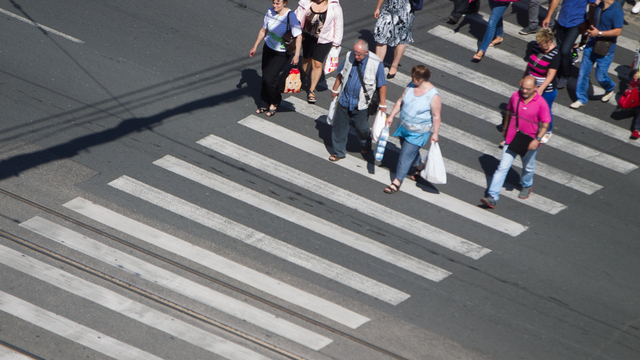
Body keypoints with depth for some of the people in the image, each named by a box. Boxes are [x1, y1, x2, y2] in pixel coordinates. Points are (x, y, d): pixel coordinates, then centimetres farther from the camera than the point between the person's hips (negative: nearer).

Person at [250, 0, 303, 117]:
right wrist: (255, 47, 11)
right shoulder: (270, 12, -6)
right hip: (268, 48, 5)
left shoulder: (290, 16, -22)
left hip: (282, 53, -5)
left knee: (270, 79, -9)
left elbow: (298, 36, -19)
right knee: (265, 77, 9)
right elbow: (263, 30, 7)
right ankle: (264, 104, 28)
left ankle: (275, 102, 19)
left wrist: (296, 55, -24)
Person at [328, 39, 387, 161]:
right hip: (344, 100, 3)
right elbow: (340, 74, 11)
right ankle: (339, 152, 27)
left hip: (361, 104, -3)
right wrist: (335, 89, 19)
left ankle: (366, 144, 42)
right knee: (339, 125, 9)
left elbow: (382, 85, -9)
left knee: (361, 127, 8)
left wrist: (382, 104, -7)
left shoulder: (376, 63, -17)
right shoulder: (349, 56, -6)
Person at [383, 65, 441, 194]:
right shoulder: (411, 86, -6)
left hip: (418, 133, -7)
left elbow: (436, 116, -16)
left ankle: (397, 181, 7)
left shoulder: (433, 95, -24)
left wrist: (435, 133, -12)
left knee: (406, 155, -3)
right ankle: (418, 167, 51)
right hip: (404, 126, 7)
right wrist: (391, 116, 5)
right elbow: (400, 101, 7)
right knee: (412, 151, 24)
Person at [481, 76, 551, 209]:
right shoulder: (515, 96, -8)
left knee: (528, 167, 21)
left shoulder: (541, 103, -17)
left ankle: (527, 186, 52)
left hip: (529, 142, -1)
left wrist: (537, 139, -23)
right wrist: (504, 129, 21)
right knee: (503, 167, -4)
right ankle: (492, 197, -8)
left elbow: (545, 124, -11)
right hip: (511, 139, 1)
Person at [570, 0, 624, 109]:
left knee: (600, 76, 3)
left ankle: (610, 88, 37)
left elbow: (618, 31, -24)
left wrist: (599, 33, -25)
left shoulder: (616, 11, -22)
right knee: (583, 72, 5)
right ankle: (581, 99, 17)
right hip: (591, 45, 7)